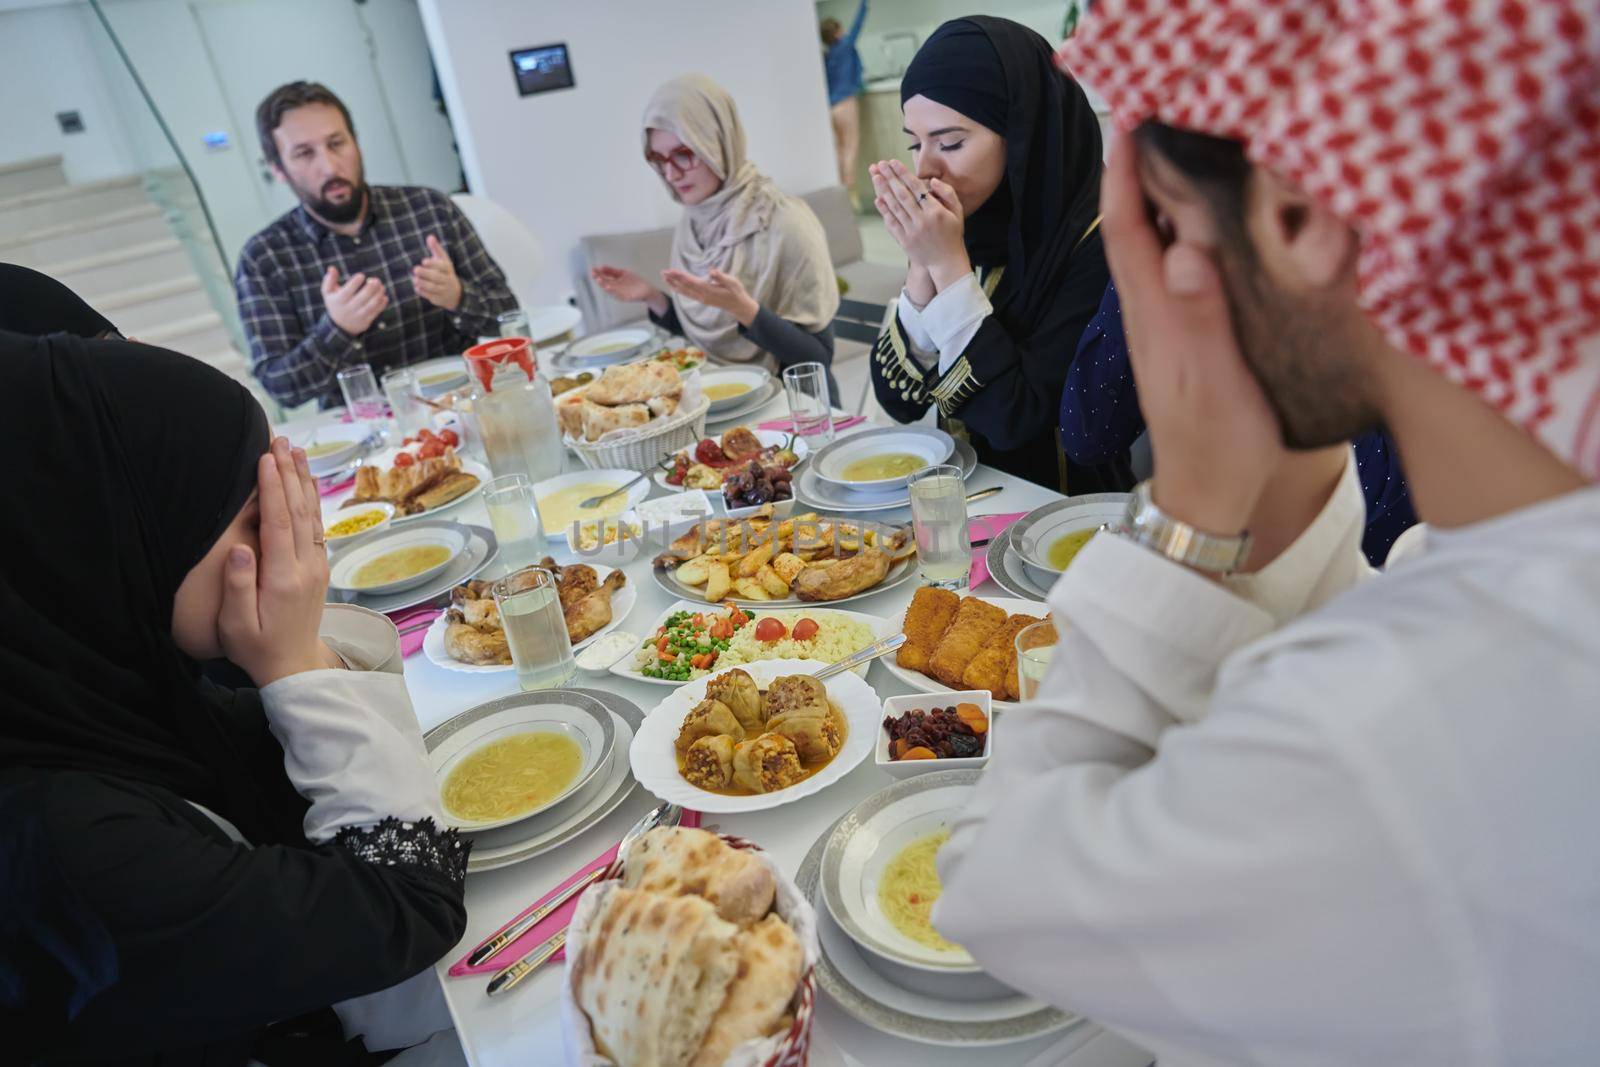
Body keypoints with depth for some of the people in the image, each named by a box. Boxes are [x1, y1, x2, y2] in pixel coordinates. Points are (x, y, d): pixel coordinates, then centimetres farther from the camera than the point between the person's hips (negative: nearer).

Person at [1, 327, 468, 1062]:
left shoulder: (85, 680, -12)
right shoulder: (64, 840, -36)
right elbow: (413, 906, -25)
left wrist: (310, 654, -17)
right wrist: (297, 663, -24)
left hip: (316, 1000, 6)